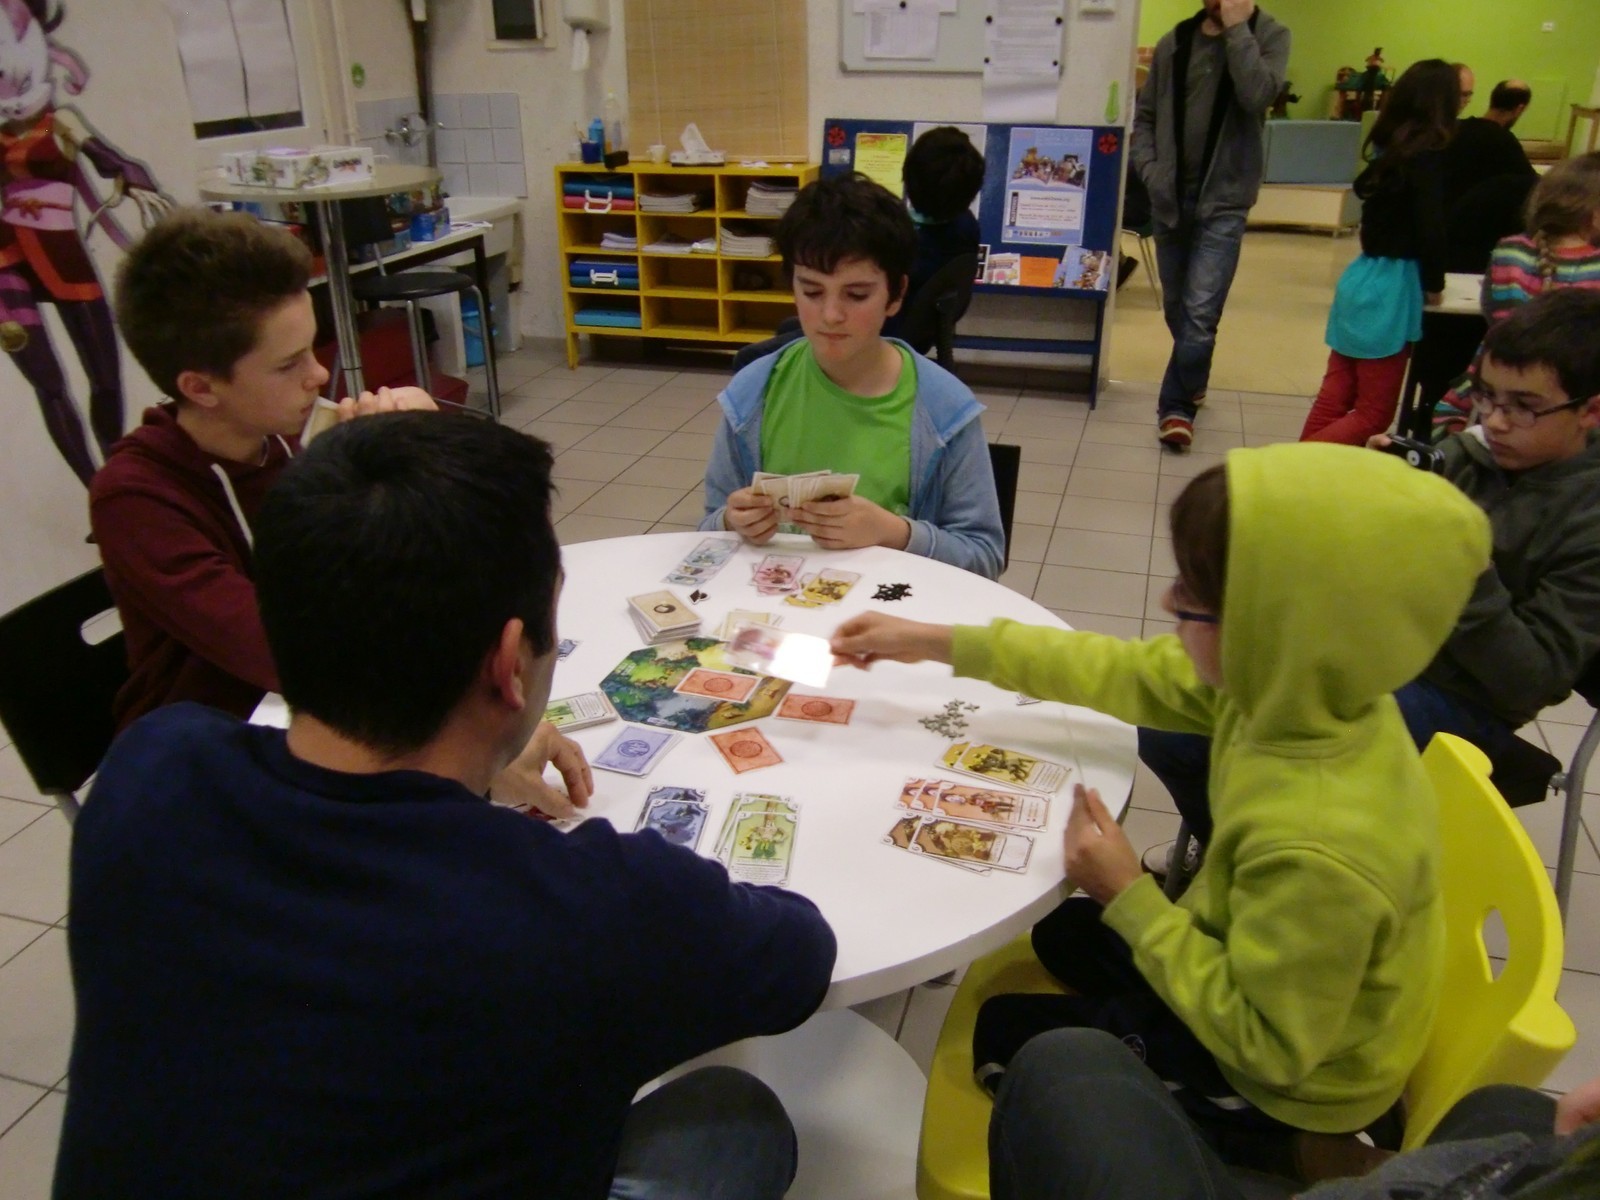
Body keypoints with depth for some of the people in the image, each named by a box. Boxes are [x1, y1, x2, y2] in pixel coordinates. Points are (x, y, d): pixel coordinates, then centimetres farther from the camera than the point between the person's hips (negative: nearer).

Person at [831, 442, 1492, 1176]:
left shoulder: (1321, 849, -43)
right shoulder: (1300, 689, -20)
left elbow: (1266, 1046, -29)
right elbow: (1129, 674, -8)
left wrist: (1129, 897, -25)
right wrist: (940, 644, -6)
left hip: (1280, 1083, -7)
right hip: (1265, 981, 7)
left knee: (1005, 1033, 12)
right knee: (1063, 931, 26)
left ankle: (1221, 1145, 26)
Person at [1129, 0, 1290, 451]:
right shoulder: (1175, 42, 6)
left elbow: (1257, 96, -21)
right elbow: (1144, 116, 11)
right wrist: (1149, 170, -4)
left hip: (1223, 202, -4)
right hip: (1170, 198, 4)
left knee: (1199, 312, -13)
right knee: (1176, 309, 14)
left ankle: (1176, 404, 1)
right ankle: (1192, 384, 35)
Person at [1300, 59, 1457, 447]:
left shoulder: (1389, 148, 8)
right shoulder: (1429, 157, -13)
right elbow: (1431, 228, -20)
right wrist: (1434, 284, -7)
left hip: (1363, 276, 7)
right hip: (1393, 288, -7)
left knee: (1335, 396, 11)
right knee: (1373, 413, -1)